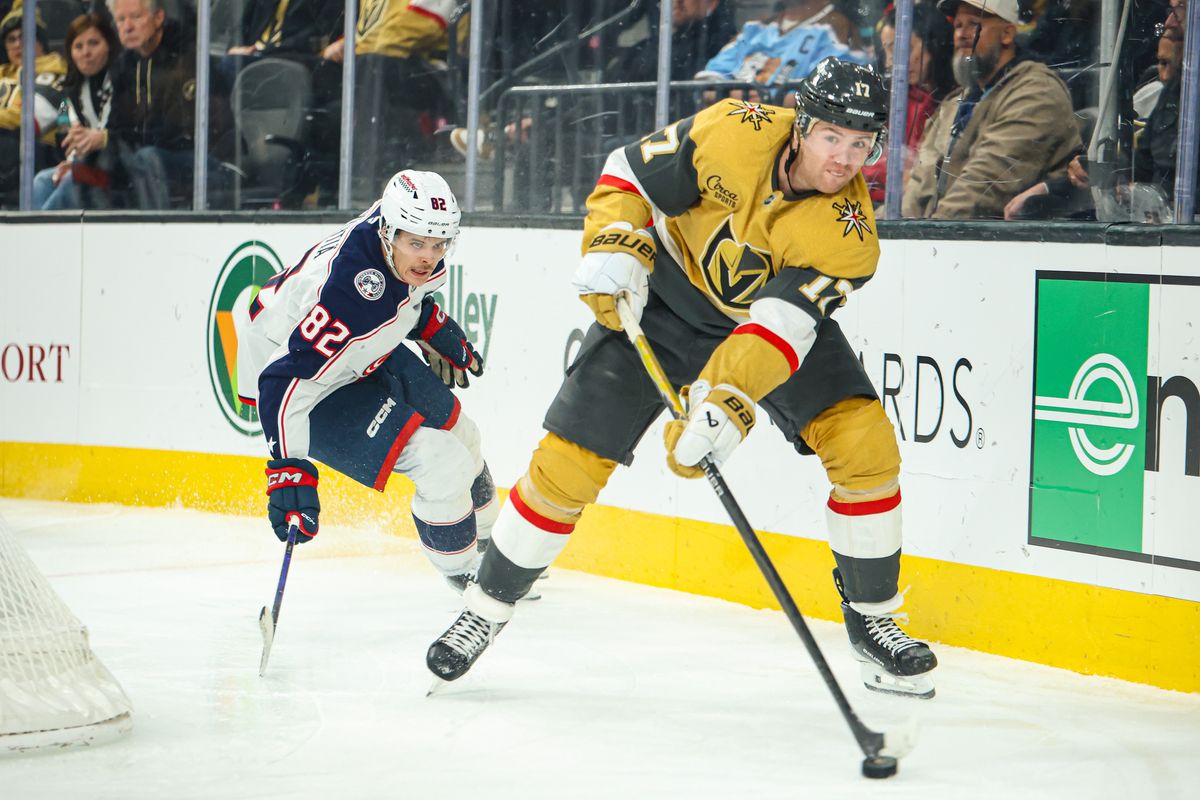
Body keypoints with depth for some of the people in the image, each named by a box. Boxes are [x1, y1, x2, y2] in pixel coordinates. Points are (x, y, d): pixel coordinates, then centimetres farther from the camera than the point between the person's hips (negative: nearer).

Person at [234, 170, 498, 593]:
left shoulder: (400, 236, -16)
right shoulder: (351, 295, -41)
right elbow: (287, 380, -43)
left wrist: (435, 329, 13)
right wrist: (290, 469, -48)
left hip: (366, 351, 9)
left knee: (455, 431, 20)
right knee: (441, 463, -16)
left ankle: (486, 544, 47)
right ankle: (462, 571, 11)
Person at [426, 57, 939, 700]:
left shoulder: (848, 234, -26)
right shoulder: (738, 134, -27)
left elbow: (779, 329, -37)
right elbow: (629, 173, -12)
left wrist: (723, 405, -49)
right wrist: (614, 248, -27)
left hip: (784, 306, 1)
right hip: (664, 296, -1)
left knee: (864, 445, -17)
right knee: (570, 460, -8)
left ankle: (872, 621, 2)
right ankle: (485, 610, 11)